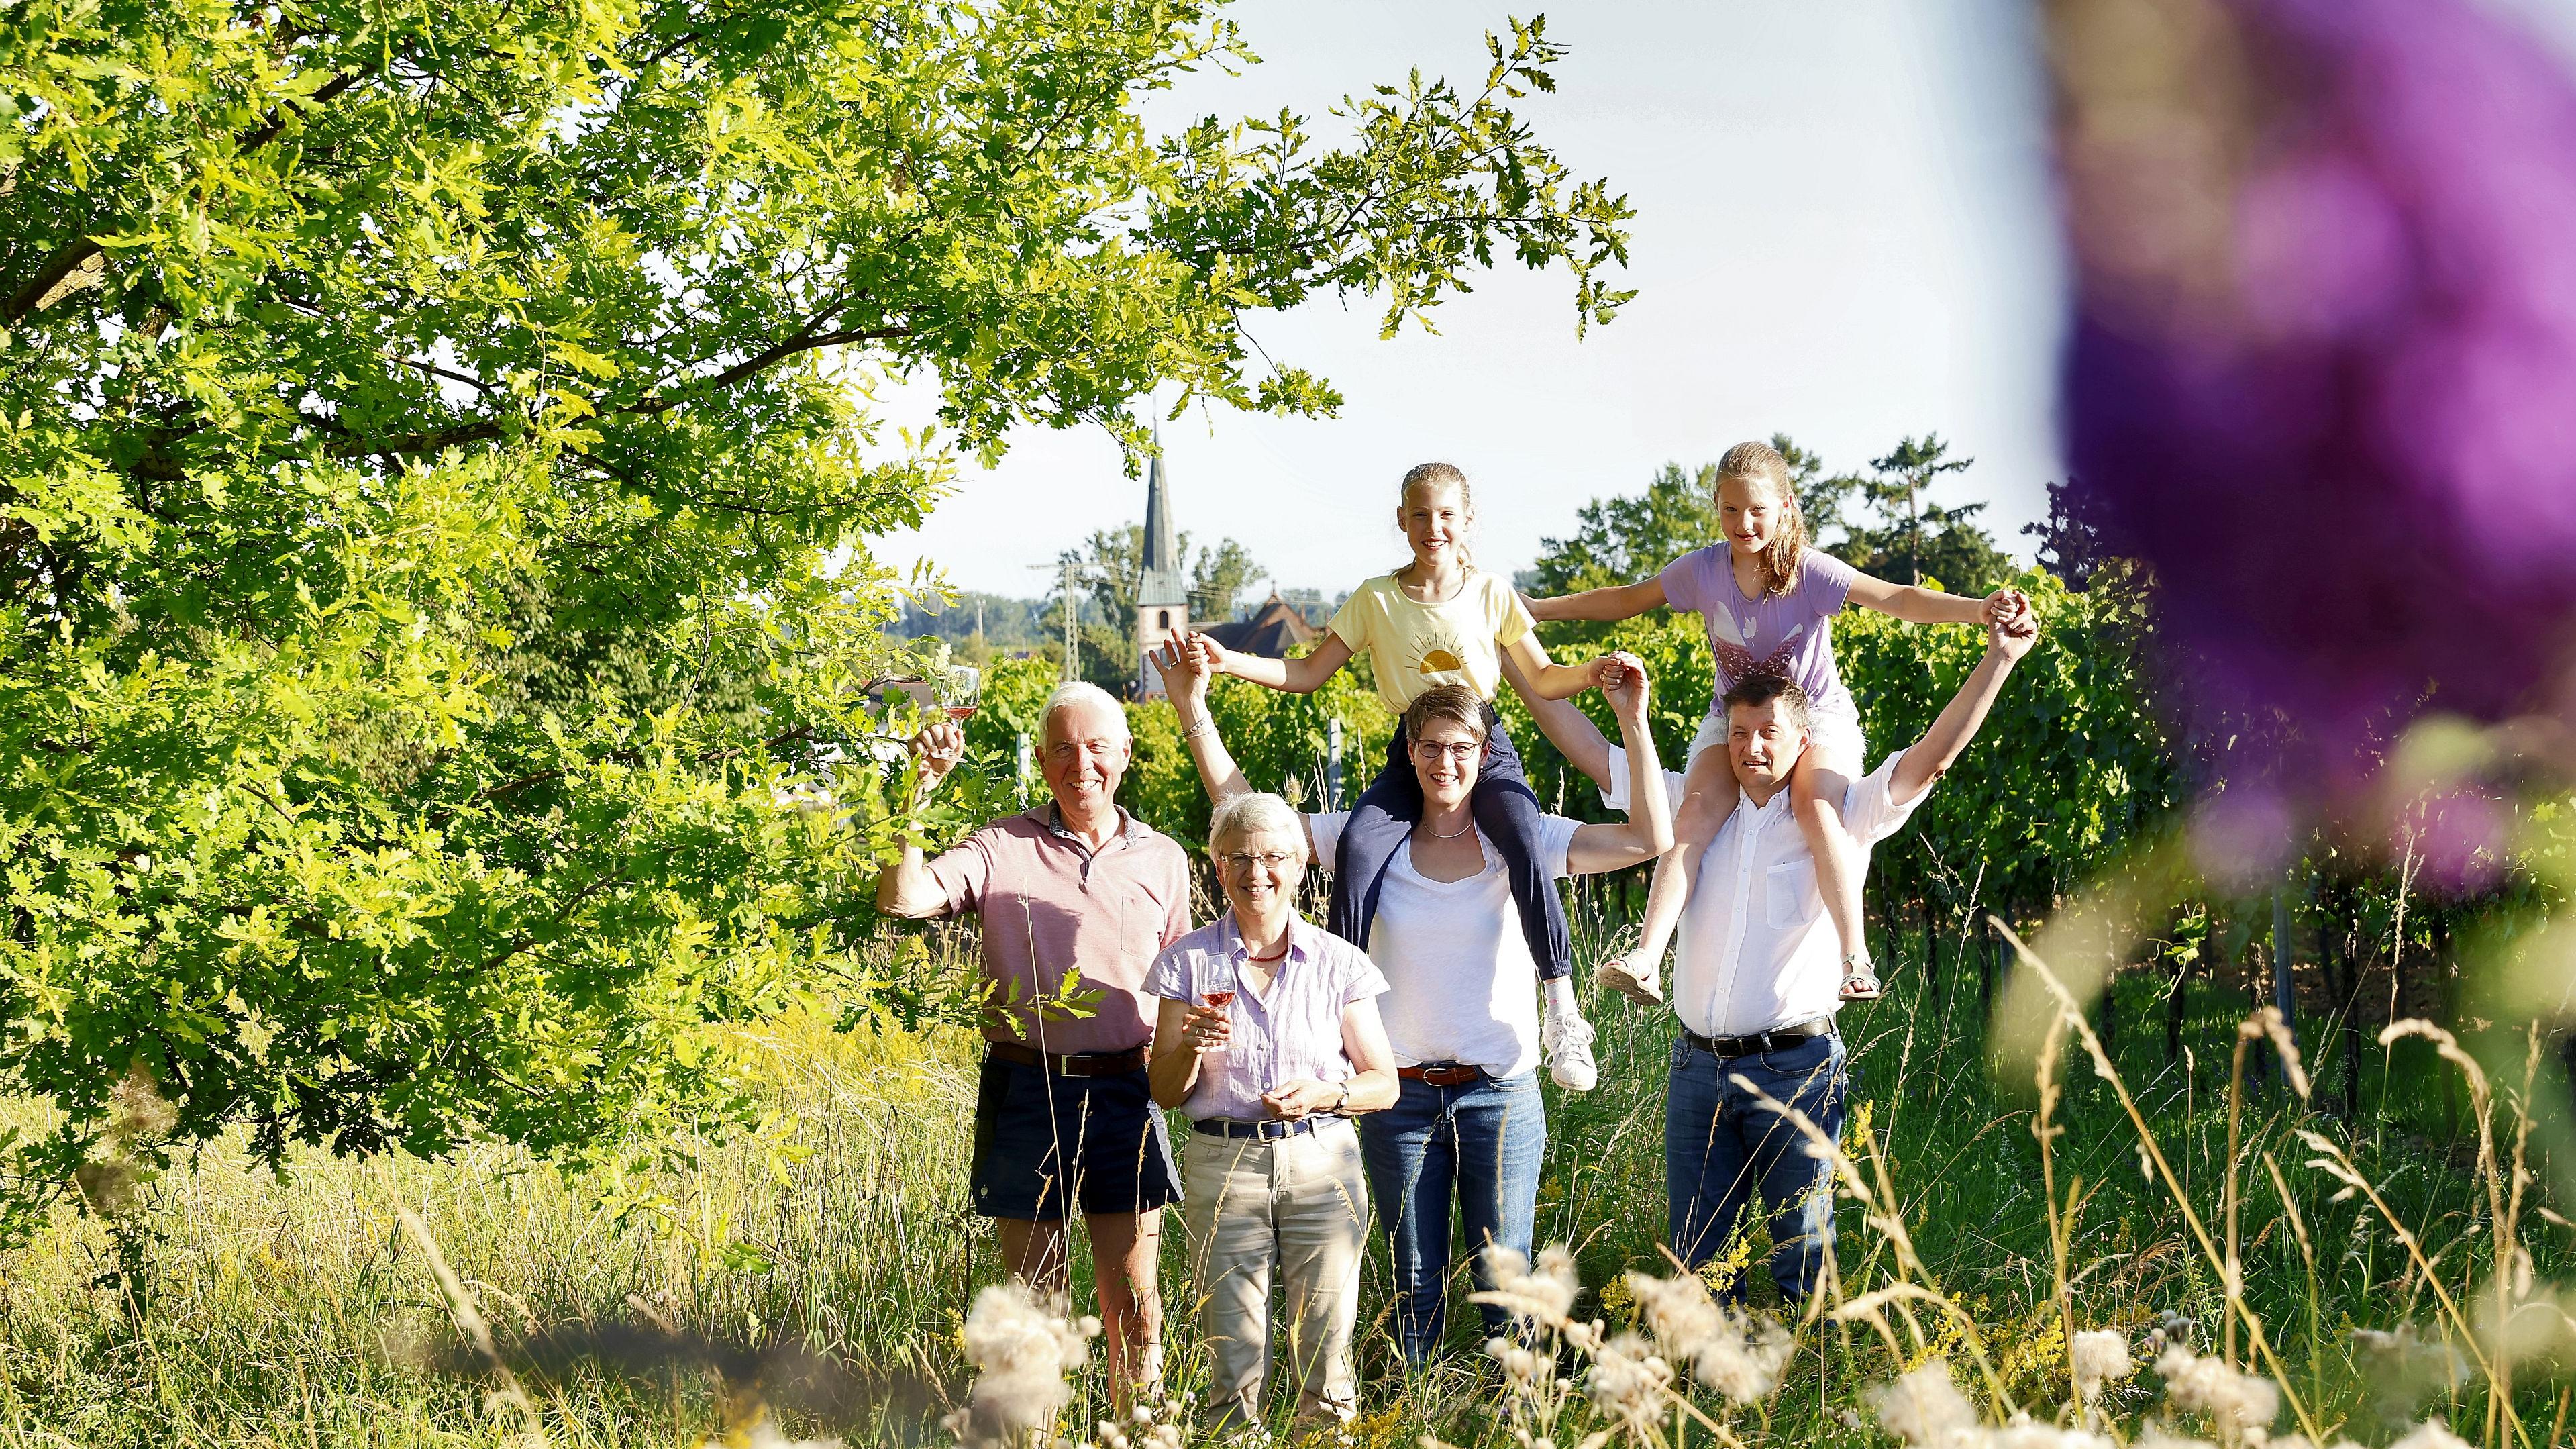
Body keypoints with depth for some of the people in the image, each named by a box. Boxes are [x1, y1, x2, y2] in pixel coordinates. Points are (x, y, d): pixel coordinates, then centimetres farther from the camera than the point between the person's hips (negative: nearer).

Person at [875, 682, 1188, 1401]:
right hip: (1026, 1092, -2)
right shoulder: (1001, 849, 1)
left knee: (1134, 1309, 3)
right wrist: (920, 791, -17)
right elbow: (902, 899, -14)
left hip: (1123, 1092, 2)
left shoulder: (1162, 860, 10)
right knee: (1036, 1302, 5)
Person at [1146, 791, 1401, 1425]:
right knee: (1234, 1366, -2)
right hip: (1223, 1166, 0)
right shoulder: (1188, 962, 5)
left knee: (1325, 1359, -1)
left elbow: (1384, 1083, 7)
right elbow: (1165, 1093, 7)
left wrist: (1324, 1094, -12)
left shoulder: (1338, 963, 4)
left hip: (1321, 1164, 0)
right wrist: (1192, 1046, -13)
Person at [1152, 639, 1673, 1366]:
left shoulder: (1521, 842, -2)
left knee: (1504, 1279, 1)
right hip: (1402, 1096, 2)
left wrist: (1633, 719, -19)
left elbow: (1649, 840, -12)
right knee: (1414, 1284, 9)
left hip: (1501, 1093, -2)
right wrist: (1193, 711, -3)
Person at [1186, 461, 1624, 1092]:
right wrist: (1229, 661, -6)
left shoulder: (1492, 594, 5)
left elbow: (1540, 680, 10)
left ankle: (1563, 1015, -27)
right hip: (1409, 756, 1)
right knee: (1359, 844, -29)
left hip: (1486, 750, -1)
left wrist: (1591, 673, -11)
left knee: (1523, 843, -31)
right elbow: (1308, 674, 8)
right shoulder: (1376, 599, 6)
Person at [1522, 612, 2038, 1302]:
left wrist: (1999, 659, -14)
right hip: (1699, 1065, 4)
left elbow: (1933, 756, -7)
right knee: (1698, 1252, 7)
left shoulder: (1840, 818, 2)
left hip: (1796, 1069, -3)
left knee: (1802, 1251, 2)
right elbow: (1589, 748, 13)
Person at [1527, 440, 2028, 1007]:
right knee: (1698, 807, -26)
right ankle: (1646, 960, -36)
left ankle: (1856, 959, -33)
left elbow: (1897, 599, -29)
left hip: (1816, 714, -2)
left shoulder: (1809, 571, -19)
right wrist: (1535, 609, 8)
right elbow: (1627, 600, 6)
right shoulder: (1702, 570, -9)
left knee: (1814, 805, -34)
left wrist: (1979, 609, -44)